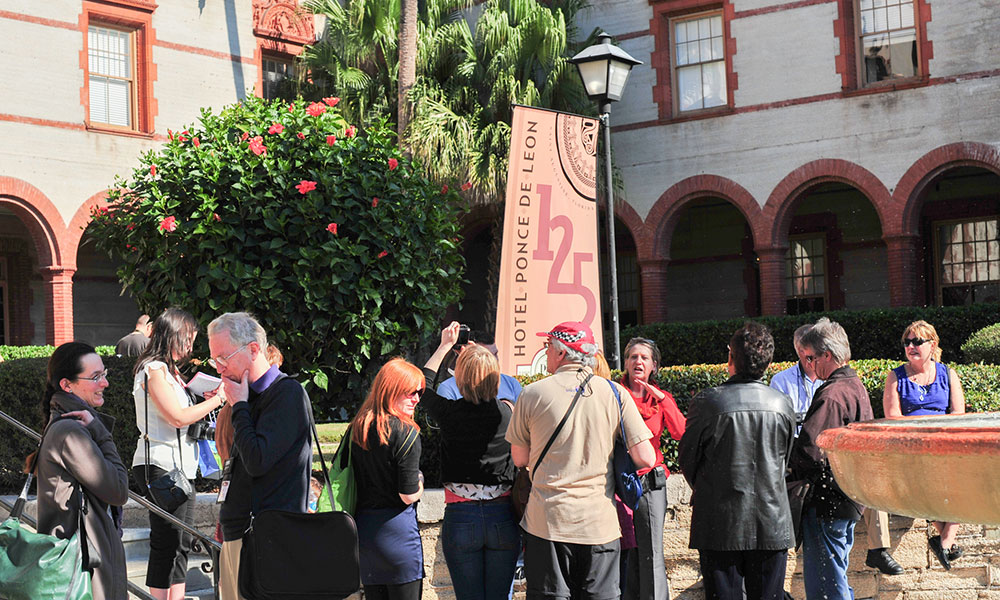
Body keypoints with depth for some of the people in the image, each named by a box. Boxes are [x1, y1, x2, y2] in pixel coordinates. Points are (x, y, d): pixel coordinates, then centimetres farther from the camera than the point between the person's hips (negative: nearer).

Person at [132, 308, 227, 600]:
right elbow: (178, 417, -17)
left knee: (181, 543, 10)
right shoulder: (154, 370, -11)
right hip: (160, 466, -10)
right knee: (166, 544, -7)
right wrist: (218, 398, -12)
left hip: (180, 466, 10)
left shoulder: (169, 371, 20)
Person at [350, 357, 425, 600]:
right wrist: (419, 481, 6)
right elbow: (409, 496, -14)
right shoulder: (405, 432, -13)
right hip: (397, 529, -7)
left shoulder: (356, 428, 7)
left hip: (363, 528, 7)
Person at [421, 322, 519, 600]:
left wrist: (445, 345, 23)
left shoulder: (449, 413, -7)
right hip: (502, 519, 1)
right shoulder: (508, 412, -5)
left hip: (460, 517, -1)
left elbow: (422, 386, 13)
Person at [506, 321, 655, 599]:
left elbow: (519, 459, 6)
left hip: (548, 522, -1)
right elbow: (645, 459, -3)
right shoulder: (614, 393, 0)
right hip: (600, 524, 1)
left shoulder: (532, 394, -2)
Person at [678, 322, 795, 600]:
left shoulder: (707, 402, -13)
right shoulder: (783, 403, -3)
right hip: (772, 524, 2)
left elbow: (687, 459, -1)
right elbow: (785, 460, 10)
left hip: (720, 524, -2)